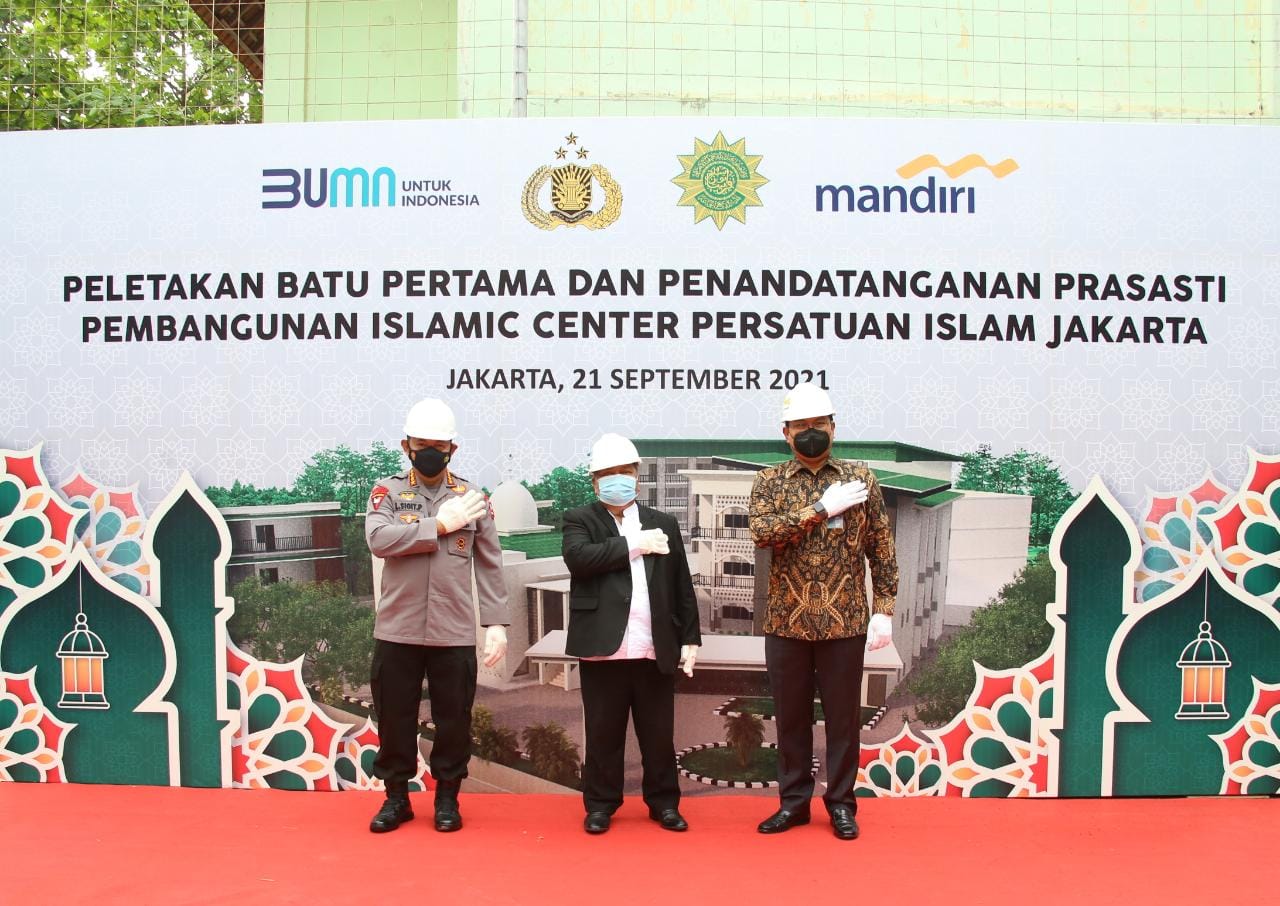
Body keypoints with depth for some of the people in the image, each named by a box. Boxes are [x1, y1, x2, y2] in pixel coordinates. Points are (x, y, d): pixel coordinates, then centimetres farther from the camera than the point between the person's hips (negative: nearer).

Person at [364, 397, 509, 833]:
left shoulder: (472, 498, 4)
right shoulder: (387, 491, 3)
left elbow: (490, 567, 4)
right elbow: (378, 539, -16)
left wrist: (496, 623, -3)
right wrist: (440, 524, -15)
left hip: (455, 633, 0)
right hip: (397, 631, 0)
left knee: (453, 719, 8)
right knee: (394, 717, 9)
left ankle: (447, 797, 25)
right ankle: (396, 796, 25)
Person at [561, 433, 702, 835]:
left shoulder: (664, 524, 12)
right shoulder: (580, 520, 4)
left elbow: (682, 587, 11)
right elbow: (578, 557, -19)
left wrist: (690, 639, 7)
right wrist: (634, 545, -15)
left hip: (656, 649, 2)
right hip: (603, 648, -2)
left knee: (659, 733, 10)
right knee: (603, 732, 7)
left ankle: (664, 802, 24)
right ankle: (600, 804, 21)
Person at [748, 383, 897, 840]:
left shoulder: (861, 477, 4)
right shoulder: (770, 481, 3)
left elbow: (881, 549, 4)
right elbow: (761, 531, -16)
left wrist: (883, 609, -2)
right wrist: (820, 508, -18)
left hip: (845, 621, 0)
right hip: (786, 622, 1)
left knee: (843, 716, 8)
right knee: (790, 716, 10)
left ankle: (841, 803, 22)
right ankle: (793, 801, 24)